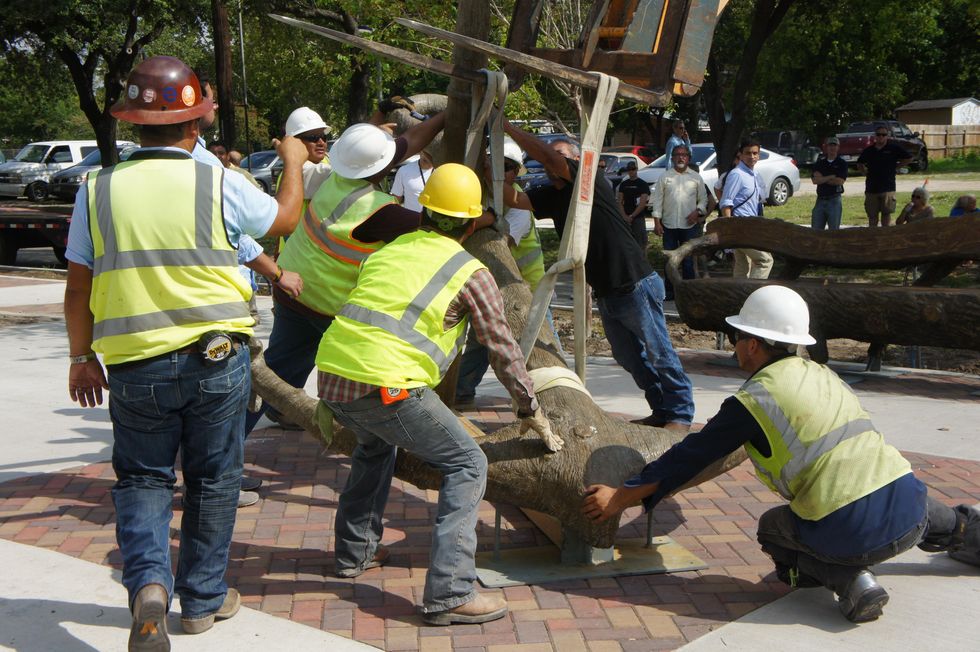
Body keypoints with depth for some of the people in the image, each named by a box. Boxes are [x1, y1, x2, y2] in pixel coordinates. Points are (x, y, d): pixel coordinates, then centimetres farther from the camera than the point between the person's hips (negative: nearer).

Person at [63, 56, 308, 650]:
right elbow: (284, 219, 12)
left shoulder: (98, 189, -2)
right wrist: (294, 162, 30)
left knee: (142, 479, 16)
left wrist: (82, 358, 16)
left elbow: (78, 290, 2)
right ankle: (203, 599, 26)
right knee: (213, 480, 15)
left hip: (134, 367, 1)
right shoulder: (219, 183, -7)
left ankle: (148, 582, -7)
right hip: (217, 360, -1)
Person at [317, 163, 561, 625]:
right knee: (467, 466, 4)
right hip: (385, 384, -7)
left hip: (330, 375, 7)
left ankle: (354, 551, 41)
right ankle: (448, 594, -5)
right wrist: (532, 413, 23)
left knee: (375, 445, 36)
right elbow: (503, 350, 10)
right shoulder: (470, 273, 7)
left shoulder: (389, 250, 24)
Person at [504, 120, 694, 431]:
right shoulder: (553, 196, 10)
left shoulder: (590, 182, -14)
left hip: (636, 286, -9)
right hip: (605, 294, 9)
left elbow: (545, 155, -26)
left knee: (658, 354, 0)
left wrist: (507, 127, -20)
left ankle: (680, 413, 13)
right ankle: (661, 410, 28)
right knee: (629, 358, 15)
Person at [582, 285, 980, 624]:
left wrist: (622, 498, 8)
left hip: (850, 534, -7)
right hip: (911, 511, 7)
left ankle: (848, 580, 2)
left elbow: (691, 458, 0)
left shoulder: (752, 401, -5)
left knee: (773, 528, 22)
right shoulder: (824, 376, 15)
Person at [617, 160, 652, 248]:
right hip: (625, 218, 4)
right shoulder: (623, 184, 13)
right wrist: (624, 216, -7)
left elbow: (642, 204, -7)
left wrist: (632, 216, -13)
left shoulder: (643, 184, 0)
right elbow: (620, 201, 9)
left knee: (641, 244, -7)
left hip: (639, 218, -4)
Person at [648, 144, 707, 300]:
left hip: (689, 225, 0)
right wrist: (657, 221, -2)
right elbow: (657, 200, 5)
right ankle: (670, 291, 10)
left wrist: (698, 212, -8)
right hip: (669, 225, 0)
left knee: (688, 259, 1)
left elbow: (703, 198, 11)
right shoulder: (665, 177, 7)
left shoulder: (696, 177, 9)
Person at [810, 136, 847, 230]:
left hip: (834, 200, -3)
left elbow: (840, 181, -12)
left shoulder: (842, 163, 2)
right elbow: (815, 180, -5)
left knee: (834, 230, 1)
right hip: (820, 200, 3)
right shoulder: (819, 163, 10)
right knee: (815, 229, 1)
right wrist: (831, 177, -9)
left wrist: (822, 179, -5)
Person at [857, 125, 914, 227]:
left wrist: (895, 166, 2)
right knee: (872, 216, 7)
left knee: (886, 214, -4)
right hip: (871, 188, 3)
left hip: (887, 188, -3)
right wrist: (865, 172, 9)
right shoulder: (869, 150, 10)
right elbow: (860, 164, 26)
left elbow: (908, 159, 6)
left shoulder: (893, 148, 1)